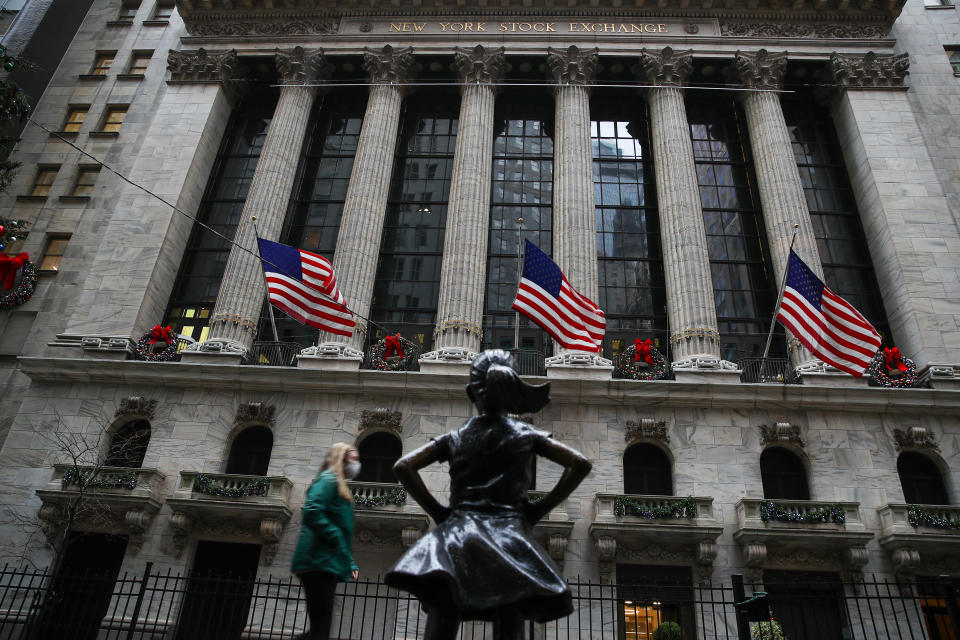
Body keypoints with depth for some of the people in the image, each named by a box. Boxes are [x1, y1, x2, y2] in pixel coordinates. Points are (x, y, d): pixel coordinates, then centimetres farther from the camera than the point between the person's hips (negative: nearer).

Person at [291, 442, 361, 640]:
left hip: (327, 565, 10)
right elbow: (312, 512, -23)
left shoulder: (340, 487, 24)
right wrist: (335, 538, -18)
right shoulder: (329, 480, -6)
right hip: (319, 563, -10)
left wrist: (351, 564, 16)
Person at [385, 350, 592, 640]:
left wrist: (436, 510, 7)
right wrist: (541, 507, 6)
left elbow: (402, 467, 4)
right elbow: (580, 464, 4)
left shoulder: (455, 438, 11)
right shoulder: (526, 435, 9)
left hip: (457, 535, 1)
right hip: (509, 539, 0)